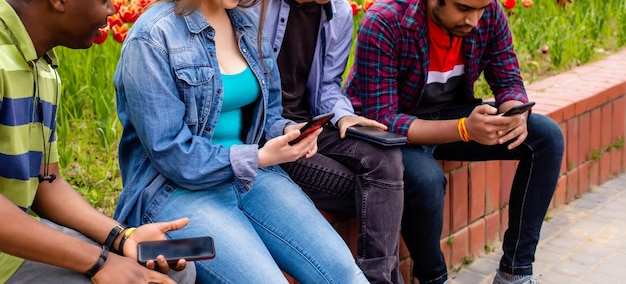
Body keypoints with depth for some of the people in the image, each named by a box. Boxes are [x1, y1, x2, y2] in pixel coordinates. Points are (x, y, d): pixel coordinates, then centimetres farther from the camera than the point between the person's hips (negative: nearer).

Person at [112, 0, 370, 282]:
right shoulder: (153, 37, -13)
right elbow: (170, 154, -16)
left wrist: (286, 130, -5)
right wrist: (258, 158, -19)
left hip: (251, 176, 6)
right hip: (177, 190, -5)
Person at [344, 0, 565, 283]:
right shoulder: (383, 24, -28)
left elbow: (508, 81, -4)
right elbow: (380, 120, -30)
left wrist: (517, 116, -29)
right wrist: (463, 129, -43)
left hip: (452, 113, 6)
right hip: (392, 127, -5)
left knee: (548, 136, -11)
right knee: (426, 179, -36)